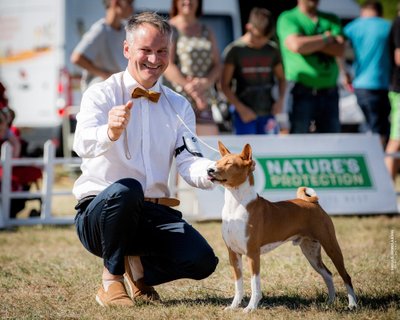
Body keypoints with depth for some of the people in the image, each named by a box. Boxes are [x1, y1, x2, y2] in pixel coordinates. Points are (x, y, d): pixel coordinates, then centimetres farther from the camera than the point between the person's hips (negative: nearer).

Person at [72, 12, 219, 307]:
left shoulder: (179, 107, 10)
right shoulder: (101, 95, -4)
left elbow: (189, 164, -4)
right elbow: (83, 145, -24)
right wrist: (110, 132, -47)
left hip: (153, 214, 4)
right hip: (99, 211, -4)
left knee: (202, 261, -20)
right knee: (125, 189, -38)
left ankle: (139, 268, 13)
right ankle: (112, 280, -14)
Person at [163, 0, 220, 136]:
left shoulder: (207, 32, 19)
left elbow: (217, 66, 11)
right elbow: (167, 66, -10)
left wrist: (205, 82, -11)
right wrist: (189, 87, -22)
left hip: (203, 102, 5)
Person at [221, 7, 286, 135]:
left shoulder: (272, 50, 7)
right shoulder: (235, 50, -4)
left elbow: (281, 78, 19)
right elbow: (225, 85, -3)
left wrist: (280, 100, 1)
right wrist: (241, 108, -10)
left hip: (268, 113, 3)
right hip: (245, 114, -3)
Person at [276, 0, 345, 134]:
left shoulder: (331, 19, 15)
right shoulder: (287, 19, 2)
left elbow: (340, 50, -1)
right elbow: (297, 45, -17)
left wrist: (311, 42, -11)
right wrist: (326, 38, -3)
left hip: (330, 92, 5)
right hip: (301, 92, -5)